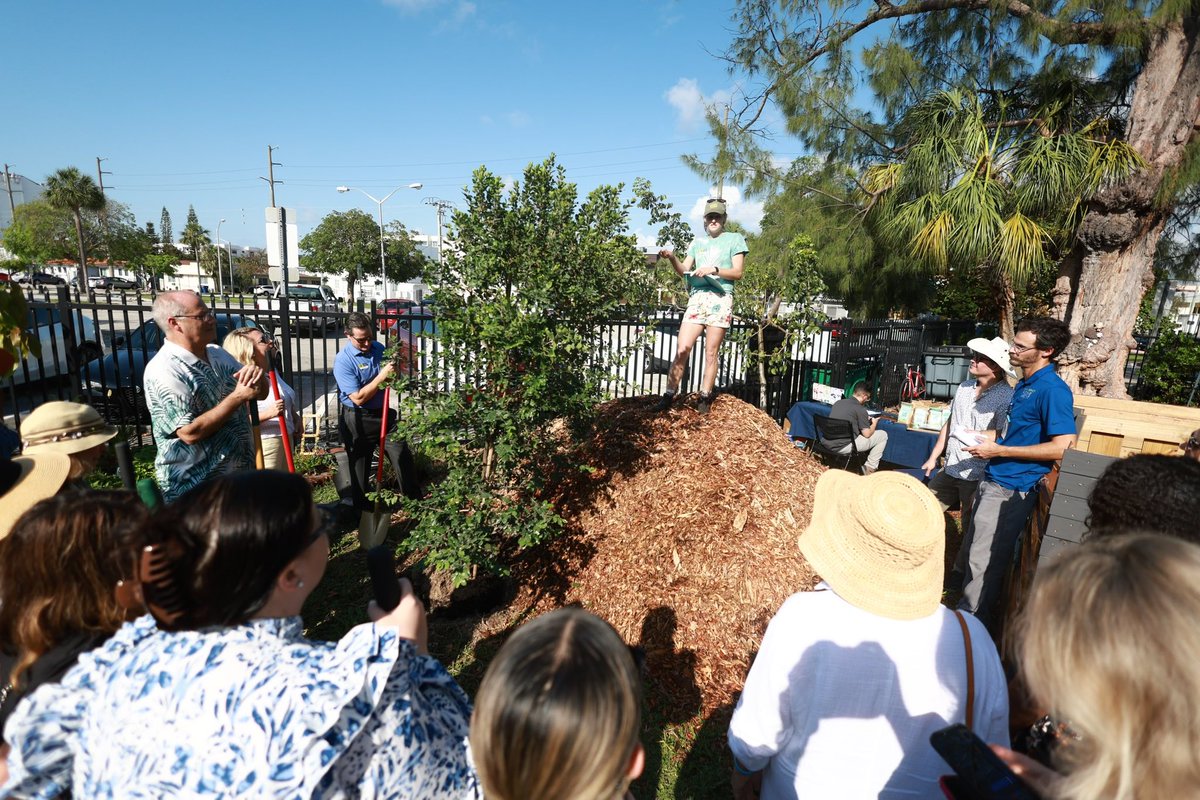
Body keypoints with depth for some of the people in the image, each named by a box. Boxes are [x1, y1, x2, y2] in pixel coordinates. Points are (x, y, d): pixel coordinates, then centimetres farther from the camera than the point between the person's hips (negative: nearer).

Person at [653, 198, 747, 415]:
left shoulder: (735, 239, 12)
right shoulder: (698, 242, 23)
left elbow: (737, 272, 3)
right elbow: (684, 270, 13)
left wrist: (714, 269, -11)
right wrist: (672, 258, -6)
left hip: (720, 299, -3)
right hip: (697, 299, 3)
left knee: (711, 352, -2)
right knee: (682, 348, -7)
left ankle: (705, 397, 5)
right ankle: (669, 394, -3)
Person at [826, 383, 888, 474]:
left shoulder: (838, 402, 11)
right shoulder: (860, 409, -10)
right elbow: (867, 434, -6)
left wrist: (865, 419, 29)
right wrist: (874, 423, 15)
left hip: (827, 444, 8)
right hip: (842, 447, -8)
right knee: (882, 435, 7)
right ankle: (870, 469, 16)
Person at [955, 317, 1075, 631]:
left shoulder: (1052, 390, -16)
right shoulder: (1023, 384, 12)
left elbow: (1062, 447, -23)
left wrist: (999, 451, -19)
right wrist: (989, 442, 12)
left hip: (1011, 489, -10)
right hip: (994, 481, 10)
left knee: (983, 562, 1)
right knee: (971, 555, 19)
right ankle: (970, 613, 36)